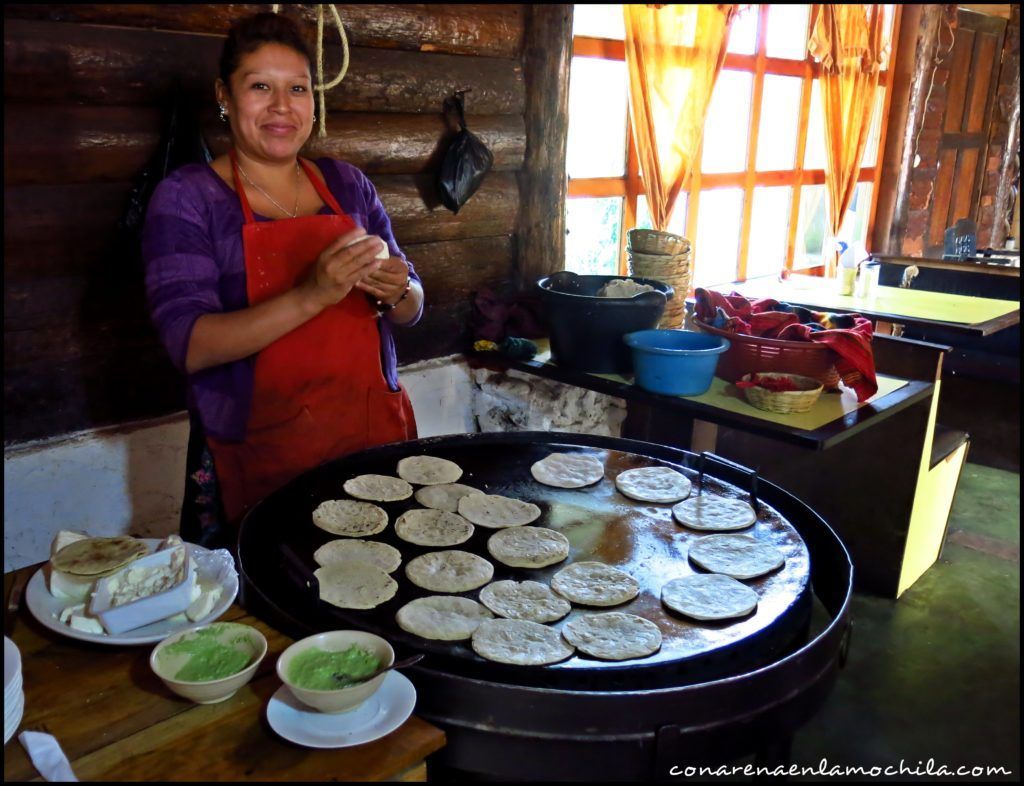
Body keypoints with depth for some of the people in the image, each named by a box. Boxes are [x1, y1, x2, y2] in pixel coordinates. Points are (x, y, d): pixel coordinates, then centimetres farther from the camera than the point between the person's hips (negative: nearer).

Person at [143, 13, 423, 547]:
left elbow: (410, 308, 11)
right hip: (258, 459, -4)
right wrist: (311, 296, -29)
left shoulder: (347, 184, 6)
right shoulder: (186, 197, -6)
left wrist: (396, 292, -13)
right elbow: (190, 346, -16)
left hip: (375, 439, 4)